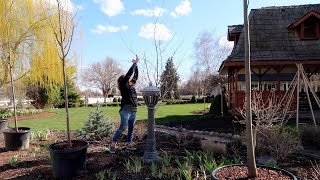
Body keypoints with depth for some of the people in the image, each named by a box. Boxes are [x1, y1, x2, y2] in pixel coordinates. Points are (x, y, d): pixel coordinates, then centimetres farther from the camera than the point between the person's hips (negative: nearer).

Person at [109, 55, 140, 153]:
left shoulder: (131, 86, 16)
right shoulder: (124, 86, -3)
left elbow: (135, 75, 18)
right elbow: (129, 74, -10)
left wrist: (136, 64, 15)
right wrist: (135, 63, -3)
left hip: (133, 111, 8)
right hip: (126, 110, -8)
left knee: (131, 128, 9)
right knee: (122, 127, -9)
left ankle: (129, 144, 17)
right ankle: (112, 144, -1)